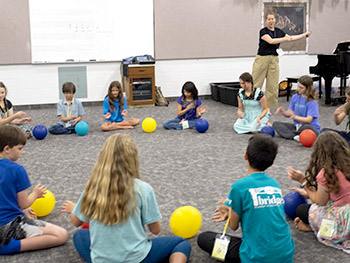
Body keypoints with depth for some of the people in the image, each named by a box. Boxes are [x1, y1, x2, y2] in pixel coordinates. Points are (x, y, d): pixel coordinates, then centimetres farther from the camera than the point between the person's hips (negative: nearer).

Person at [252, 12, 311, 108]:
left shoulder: (279, 31, 11)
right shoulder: (263, 31, -7)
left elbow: (290, 38, 24)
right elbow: (271, 41, -22)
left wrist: (304, 35, 26)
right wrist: (285, 39, -23)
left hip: (274, 59, 5)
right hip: (262, 59, -5)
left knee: (273, 85, 4)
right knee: (256, 83, -6)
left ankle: (269, 107, 11)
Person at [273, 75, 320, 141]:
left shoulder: (312, 102, -13)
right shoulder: (295, 97, 5)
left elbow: (308, 120, -20)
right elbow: (290, 112, 4)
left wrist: (295, 117, -34)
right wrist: (283, 112, -18)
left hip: (310, 126, -6)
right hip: (297, 126, 6)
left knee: (307, 128, -41)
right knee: (276, 124, -8)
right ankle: (294, 136, -30)